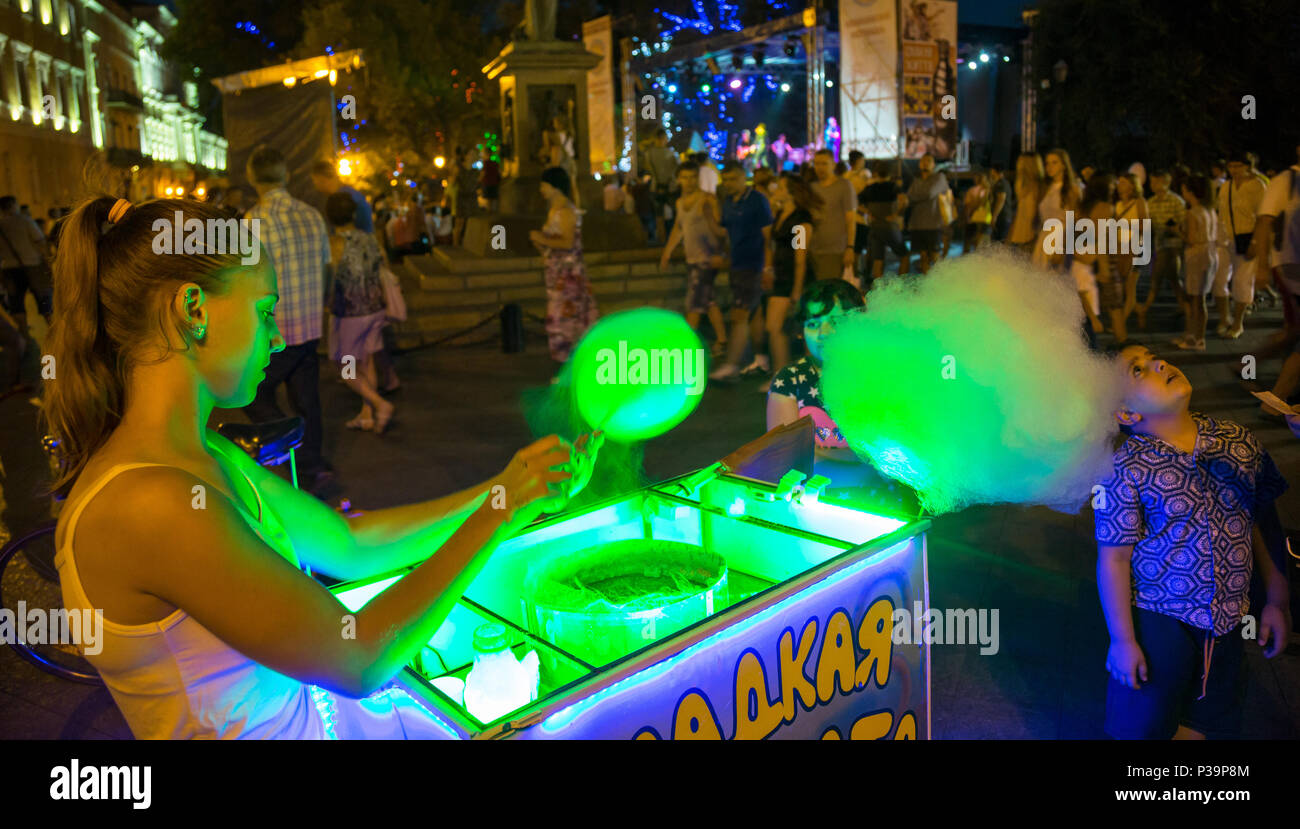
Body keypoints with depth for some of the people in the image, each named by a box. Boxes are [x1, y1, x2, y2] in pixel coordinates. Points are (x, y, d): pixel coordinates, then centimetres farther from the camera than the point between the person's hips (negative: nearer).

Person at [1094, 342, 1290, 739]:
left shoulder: (1239, 441, -5)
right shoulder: (1127, 471, -18)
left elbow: (1262, 523, 6)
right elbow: (1113, 560, -14)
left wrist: (1277, 599, 7)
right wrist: (1122, 640, -11)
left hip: (1227, 618, 4)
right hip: (1158, 619, -4)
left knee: (1200, 723, 20)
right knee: (1143, 726, 12)